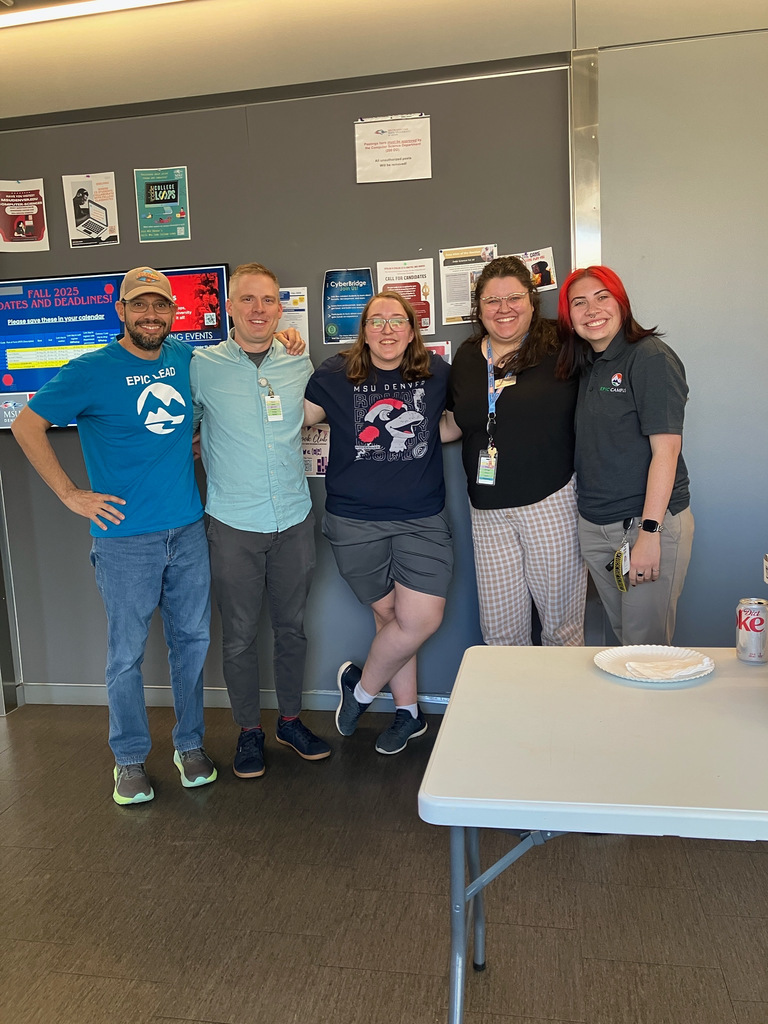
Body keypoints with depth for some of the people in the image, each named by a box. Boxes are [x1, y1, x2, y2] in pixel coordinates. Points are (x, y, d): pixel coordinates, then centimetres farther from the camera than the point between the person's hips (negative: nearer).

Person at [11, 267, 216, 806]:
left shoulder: (184, 357, 5)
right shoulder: (91, 371, -8)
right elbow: (27, 425, -4)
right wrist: (70, 493, -7)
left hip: (189, 529, 4)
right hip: (126, 538, -4)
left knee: (192, 639, 13)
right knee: (127, 654, 6)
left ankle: (190, 743, 31)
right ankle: (130, 758, 25)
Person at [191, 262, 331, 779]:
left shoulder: (301, 364, 4)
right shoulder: (201, 366, -5)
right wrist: (220, 461, 1)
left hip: (295, 520, 3)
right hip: (234, 525, -2)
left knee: (292, 627, 14)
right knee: (240, 636, 7)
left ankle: (291, 720, 33)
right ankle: (249, 731, 27)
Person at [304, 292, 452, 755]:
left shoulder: (437, 373, 5)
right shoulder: (336, 375, 1)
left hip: (422, 518, 1)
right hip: (356, 520, -1)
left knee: (421, 619, -7)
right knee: (390, 614, 8)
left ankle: (361, 687, 21)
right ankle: (409, 713, 30)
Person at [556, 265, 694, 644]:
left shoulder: (651, 357, -10)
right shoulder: (586, 367, 13)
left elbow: (666, 448, -16)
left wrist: (650, 531, -20)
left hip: (649, 523, -7)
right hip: (594, 527, 7)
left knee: (646, 645, 0)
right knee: (623, 636, 16)